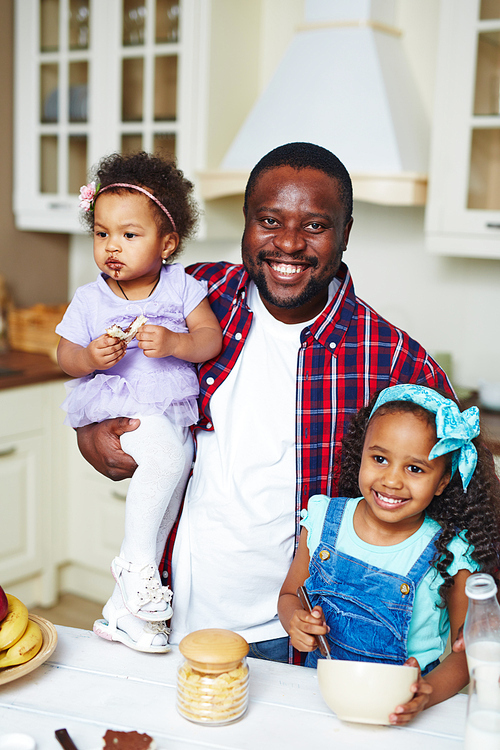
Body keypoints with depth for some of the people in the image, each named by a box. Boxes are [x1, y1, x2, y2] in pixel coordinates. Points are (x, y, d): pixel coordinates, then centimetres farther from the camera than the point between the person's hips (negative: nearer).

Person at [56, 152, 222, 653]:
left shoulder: (181, 287, 3)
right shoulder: (89, 300, 2)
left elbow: (211, 339, -3)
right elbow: (66, 357, 5)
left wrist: (173, 343, -21)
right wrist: (90, 358, -16)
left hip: (173, 410, 3)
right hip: (113, 404, -3)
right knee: (165, 451, -30)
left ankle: (123, 607, 2)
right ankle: (137, 561, -12)